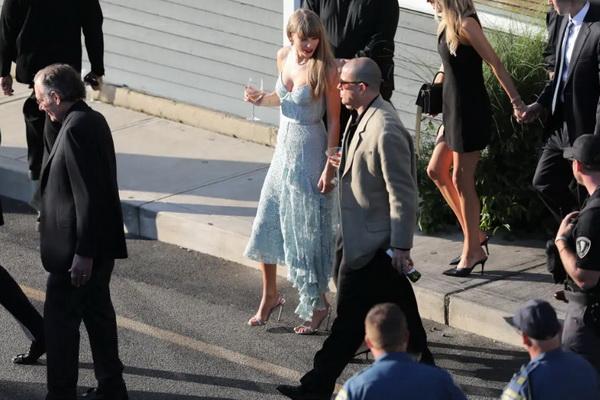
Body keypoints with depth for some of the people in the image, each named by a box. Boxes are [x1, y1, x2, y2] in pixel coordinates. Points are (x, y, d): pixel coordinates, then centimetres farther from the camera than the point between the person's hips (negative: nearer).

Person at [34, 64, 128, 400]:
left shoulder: (76, 129, -21)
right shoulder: (94, 120, 9)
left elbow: (87, 196, -24)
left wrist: (82, 254, -23)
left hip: (75, 250, -10)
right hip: (102, 246, 10)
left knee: (61, 321, -1)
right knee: (98, 313, 18)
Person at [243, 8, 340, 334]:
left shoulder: (325, 69, -17)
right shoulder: (283, 57, 1)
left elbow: (334, 120, -13)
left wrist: (329, 167, -16)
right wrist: (262, 99, -3)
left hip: (309, 152, -6)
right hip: (284, 147, 6)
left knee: (306, 228, 1)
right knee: (266, 223, 10)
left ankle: (318, 304, 17)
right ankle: (269, 295, 27)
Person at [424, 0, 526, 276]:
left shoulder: (465, 24, -18)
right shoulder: (447, 24, 8)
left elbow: (495, 63, -18)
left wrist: (516, 101, -19)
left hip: (471, 112, -9)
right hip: (454, 109, 9)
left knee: (461, 179, -2)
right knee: (436, 171, 13)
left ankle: (472, 251, 8)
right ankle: (474, 236, 21)